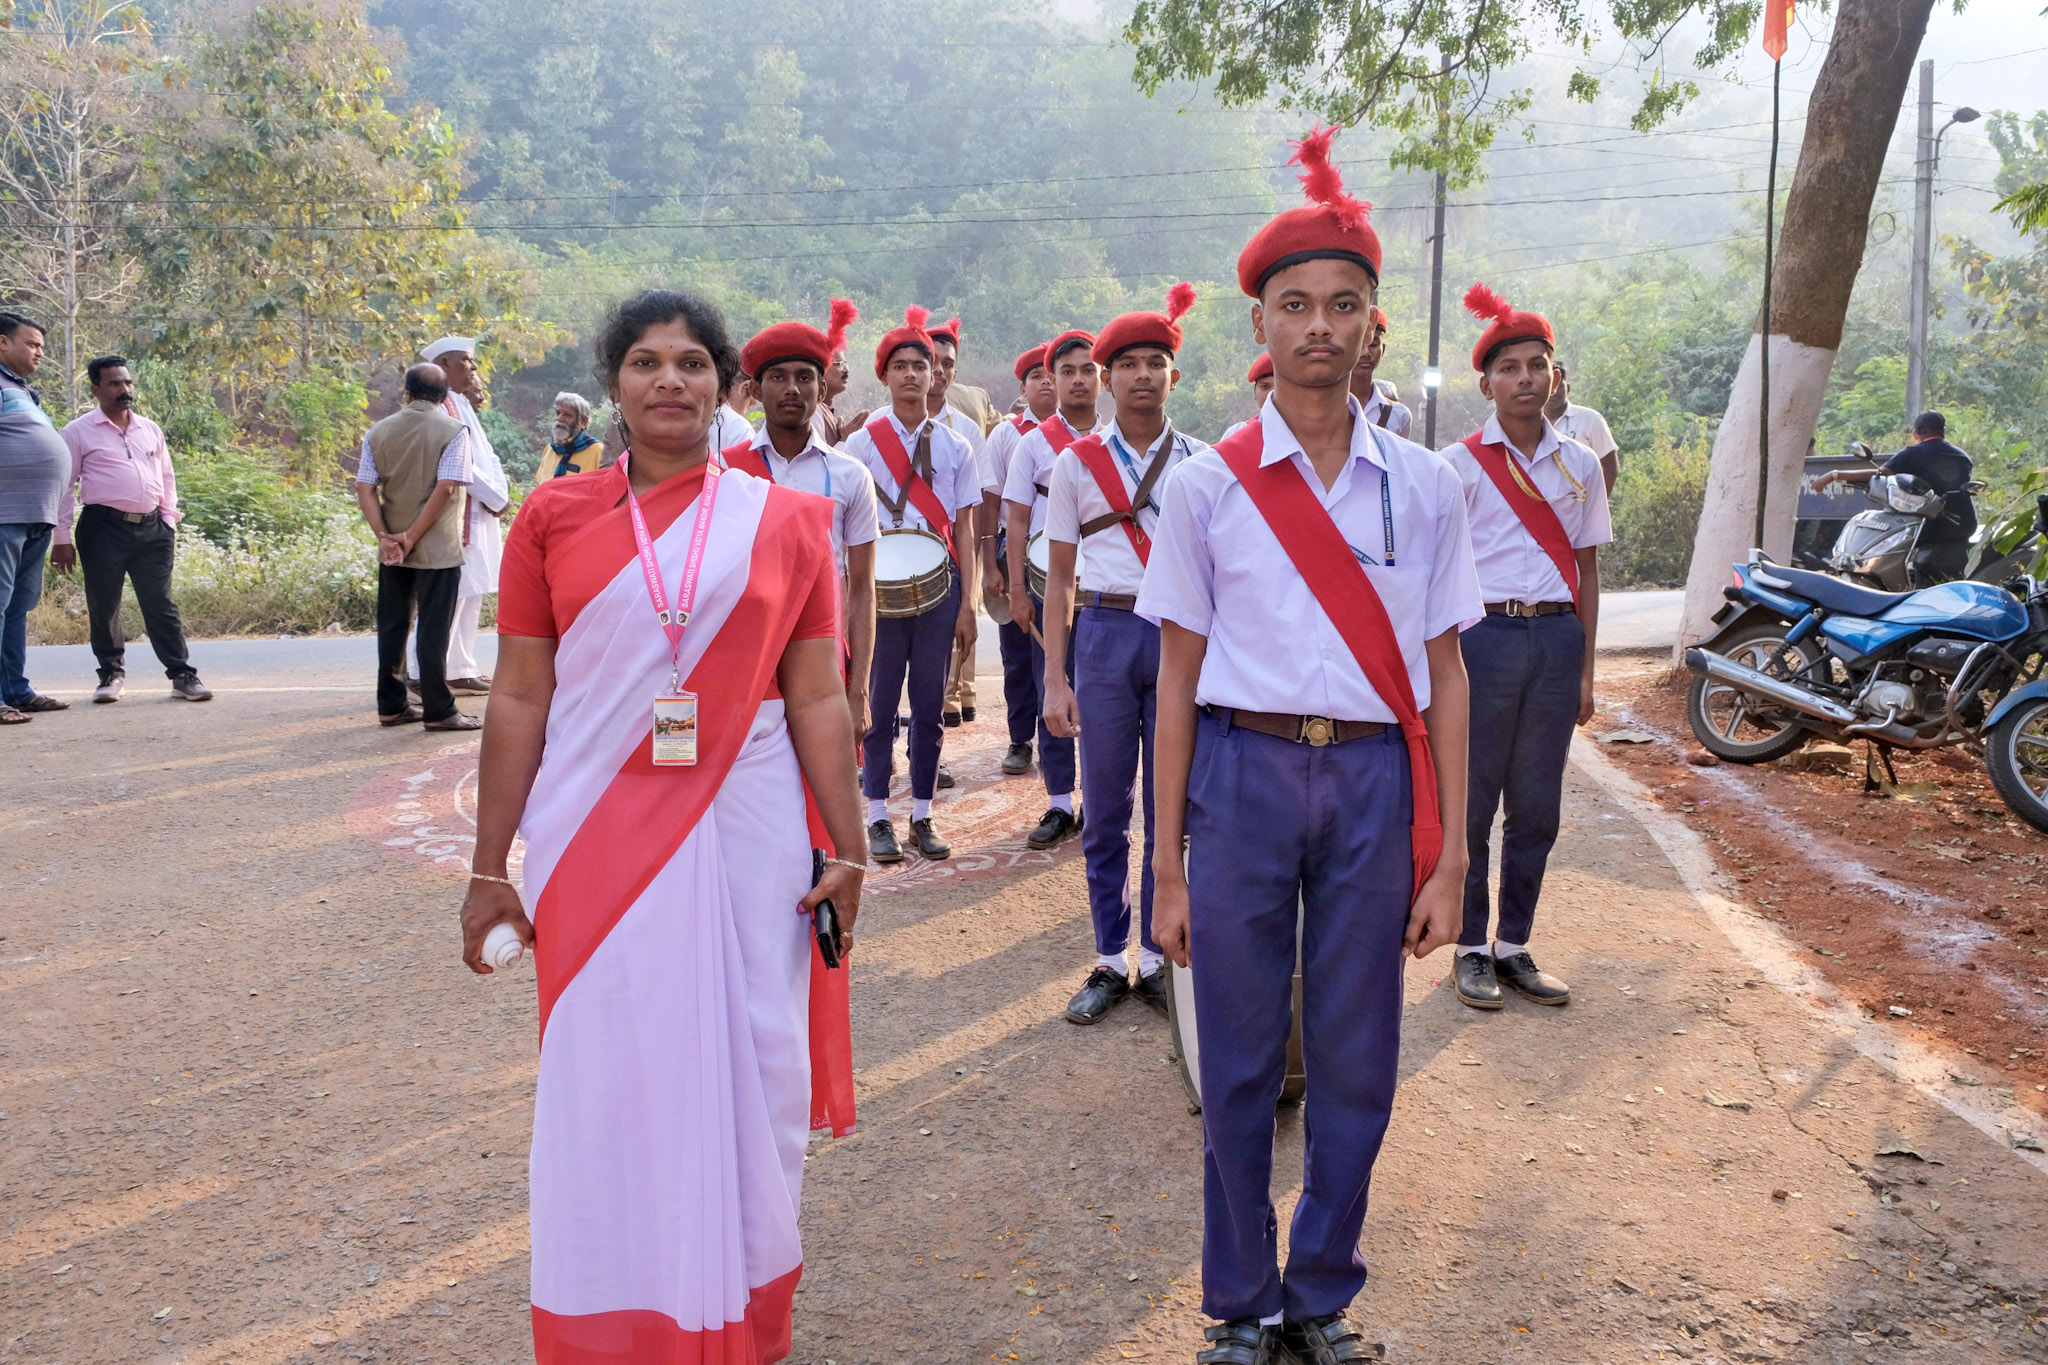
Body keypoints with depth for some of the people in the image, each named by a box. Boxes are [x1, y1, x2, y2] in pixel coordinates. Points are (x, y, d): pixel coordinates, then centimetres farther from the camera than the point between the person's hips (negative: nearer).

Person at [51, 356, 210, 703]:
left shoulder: (150, 429, 14)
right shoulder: (79, 432, 1)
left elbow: (167, 477, 20)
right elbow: (64, 487, 1)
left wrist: (169, 522, 12)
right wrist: (62, 539, -3)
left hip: (151, 529, 3)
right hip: (104, 528, -3)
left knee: (161, 605, 1)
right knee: (103, 607, 5)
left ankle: (183, 675, 2)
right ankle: (111, 674, 19)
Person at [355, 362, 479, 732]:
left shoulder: (378, 432, 5)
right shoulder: (453, 431, -8)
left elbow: (365, 489, -2)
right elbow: (447, 488, -17)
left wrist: (384, 536, -7)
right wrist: (412, 537, -13)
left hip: (391, 549, 5)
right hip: (438, 549, -4)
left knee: (392, 626, 12)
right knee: (434, 630, -1)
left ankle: (390, 706, 17)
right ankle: (438, 711, 2)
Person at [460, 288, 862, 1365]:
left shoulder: (785, 522, 4)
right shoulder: (555, 518, 4)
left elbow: (818, 700, 4)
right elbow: (518, 701, 4)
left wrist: (846, 850, 1)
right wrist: (489, 868, 4)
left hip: (744, 838, 0)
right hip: (598, 843, 0)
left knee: (744, 1078, 6)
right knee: (604, 1082, 5)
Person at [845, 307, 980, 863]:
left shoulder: (955, 447, 8)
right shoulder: (862, 444, 2)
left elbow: (963, 529, 7)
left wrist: (967, 604, 1)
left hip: (939, 583, 2)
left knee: (930, 706, 6)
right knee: (880, 703, 3)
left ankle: (922, 817, 16)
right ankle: (879, 820, 13)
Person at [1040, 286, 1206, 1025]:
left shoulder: (1201, 463, 6)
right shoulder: (1077, 463, 4)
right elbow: (1059, 576, 5)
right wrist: (1054, 678, -1)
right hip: (1106, 633, 0)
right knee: (1105, 811, 4)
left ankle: (1156, 958, 16)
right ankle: (1109, 961, 16)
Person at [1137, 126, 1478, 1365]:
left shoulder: (1424, 486, 4)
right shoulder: (1207, 487, 1)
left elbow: (1446, 675, 5)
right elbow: (1179, 680, 2)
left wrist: (1450, 857, 1)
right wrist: (1169, 865, 1)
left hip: (1376, 777, 1)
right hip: (1244, 773, -1)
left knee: (1358, 1063, 8)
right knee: (1242, 1063, 7)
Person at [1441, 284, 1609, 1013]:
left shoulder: (1579, 464, 10)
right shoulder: (1460, 463, -1)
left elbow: (1586, 570, 12)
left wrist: (1585, 670, 8)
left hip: (1556, 637, 4)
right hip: (1484, 633, -3)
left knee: (1537, 805, 8)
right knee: (1471, 801, 2)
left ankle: (1514, 946, 20)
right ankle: (1470, 948, 15)